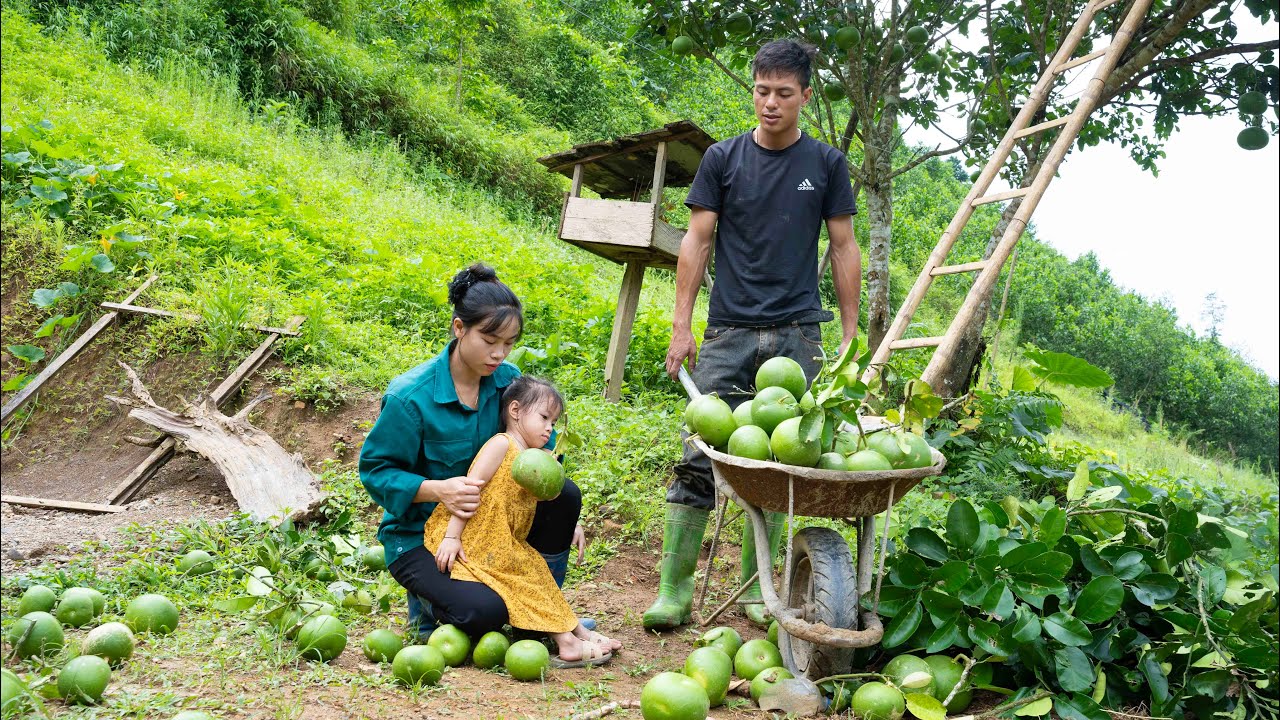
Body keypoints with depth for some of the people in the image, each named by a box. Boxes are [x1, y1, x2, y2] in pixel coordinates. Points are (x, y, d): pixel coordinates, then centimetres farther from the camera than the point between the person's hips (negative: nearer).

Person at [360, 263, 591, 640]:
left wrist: (564, 519, -5)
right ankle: (428, 601, 9)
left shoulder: (508, 380, -5)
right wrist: (438, 490, -31)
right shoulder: (410, 396, -21)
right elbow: (375, 470, -15)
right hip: (419, 535, -6)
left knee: (565, 494, -16)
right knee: (484, 611, -29)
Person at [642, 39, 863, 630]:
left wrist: (850, 331, 6)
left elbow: (843, 248, 11)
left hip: (797, 335, 1)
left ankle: (755, 589, 15)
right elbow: (697, 241, 6)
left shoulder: (826, 163, 8)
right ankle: (674, 589, 0)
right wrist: (682, 325, 0)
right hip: (729, 331, 0)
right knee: (699, 458, -6)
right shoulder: (723, 158, 7)